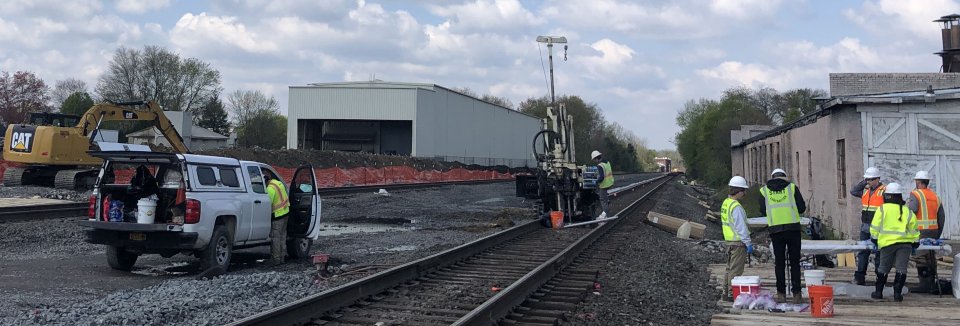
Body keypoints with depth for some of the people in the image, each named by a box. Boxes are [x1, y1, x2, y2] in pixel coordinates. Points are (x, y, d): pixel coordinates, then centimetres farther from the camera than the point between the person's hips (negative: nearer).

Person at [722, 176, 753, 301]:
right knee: (736, 270, -4)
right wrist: (748, 243, -16)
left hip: (729, 240, 10)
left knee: (730, 268, 16)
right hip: (738, 242, -10)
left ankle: (726, 292, 21)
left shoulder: (725, 203, 11)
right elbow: (741, 227, -21)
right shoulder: (736, 207, -19)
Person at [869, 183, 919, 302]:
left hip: (888, 243, -1)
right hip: (905, 243, 1)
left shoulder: (882, 209, 1)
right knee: (901, 269, 2)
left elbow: (875, 227, 1)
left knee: (883, 268, 10)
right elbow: (913, 228, 11)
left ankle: (879, 292, 16)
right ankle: (897, 293, -2)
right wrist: (915, 241, 19)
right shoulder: (907, 211, 10)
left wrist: (874, 238, 13)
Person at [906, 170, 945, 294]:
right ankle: (933, 284, 19)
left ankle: (925, 284, -5)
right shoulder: (935, 196, 15)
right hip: (933, 231, 7)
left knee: (921, 258, -4)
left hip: (920, 231, -7)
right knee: (931, 259, 13)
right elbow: (941, 217, 16)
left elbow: (911, 211, -21)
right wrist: (938, 234, 21)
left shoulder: (915, 194, -6)